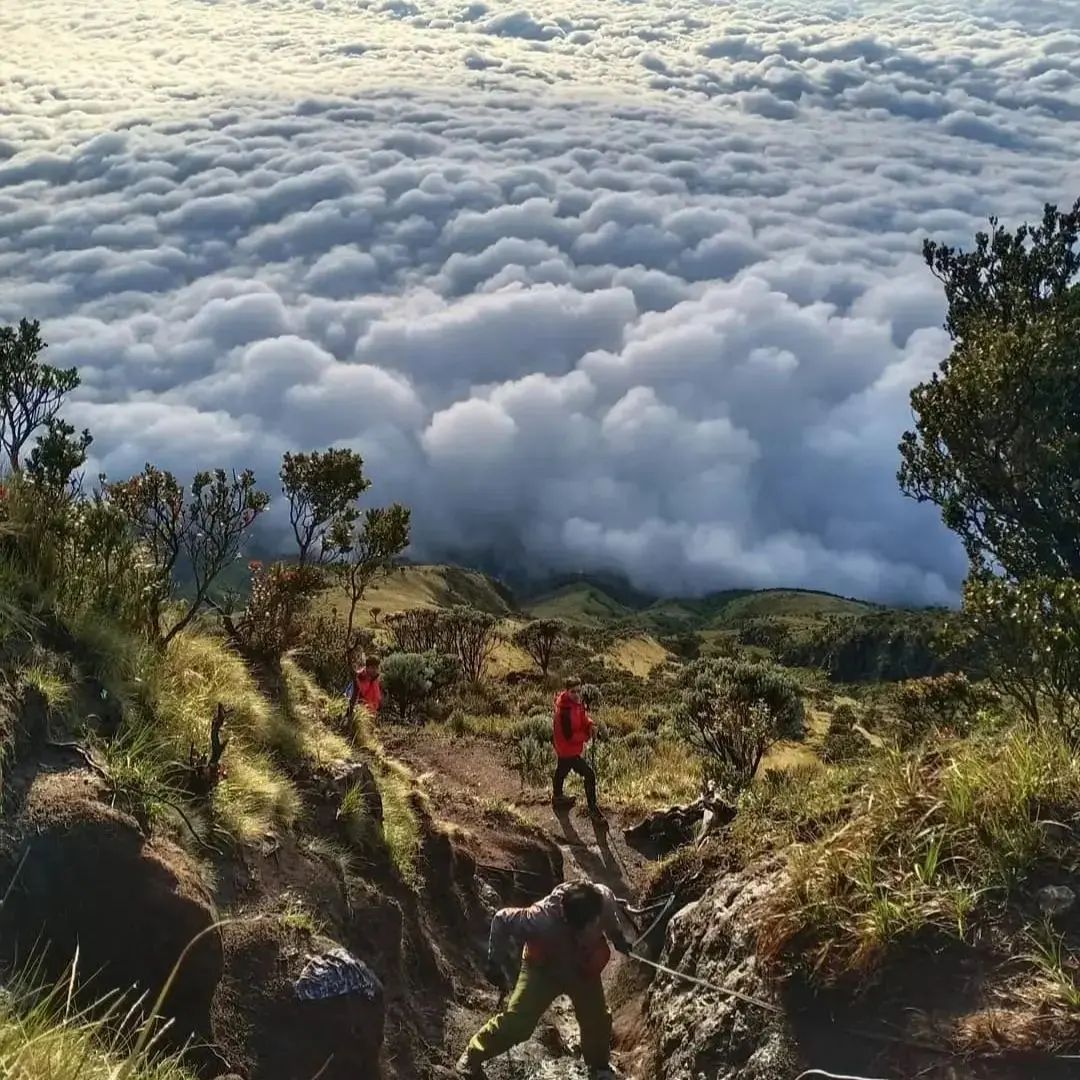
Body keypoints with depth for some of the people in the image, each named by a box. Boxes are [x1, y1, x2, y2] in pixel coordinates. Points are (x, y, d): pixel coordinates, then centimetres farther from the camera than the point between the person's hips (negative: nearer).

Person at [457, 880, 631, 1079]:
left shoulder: (603, 899, -31)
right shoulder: (543, 918, -43)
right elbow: (501, 919, -27)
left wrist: (617, 937, 13)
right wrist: (495, 963, -17)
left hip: (585, 969, 4)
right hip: (544, 969, -4)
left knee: (597, 1021, 10)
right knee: (515, 1022, -11)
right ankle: (471, 1059, 11)